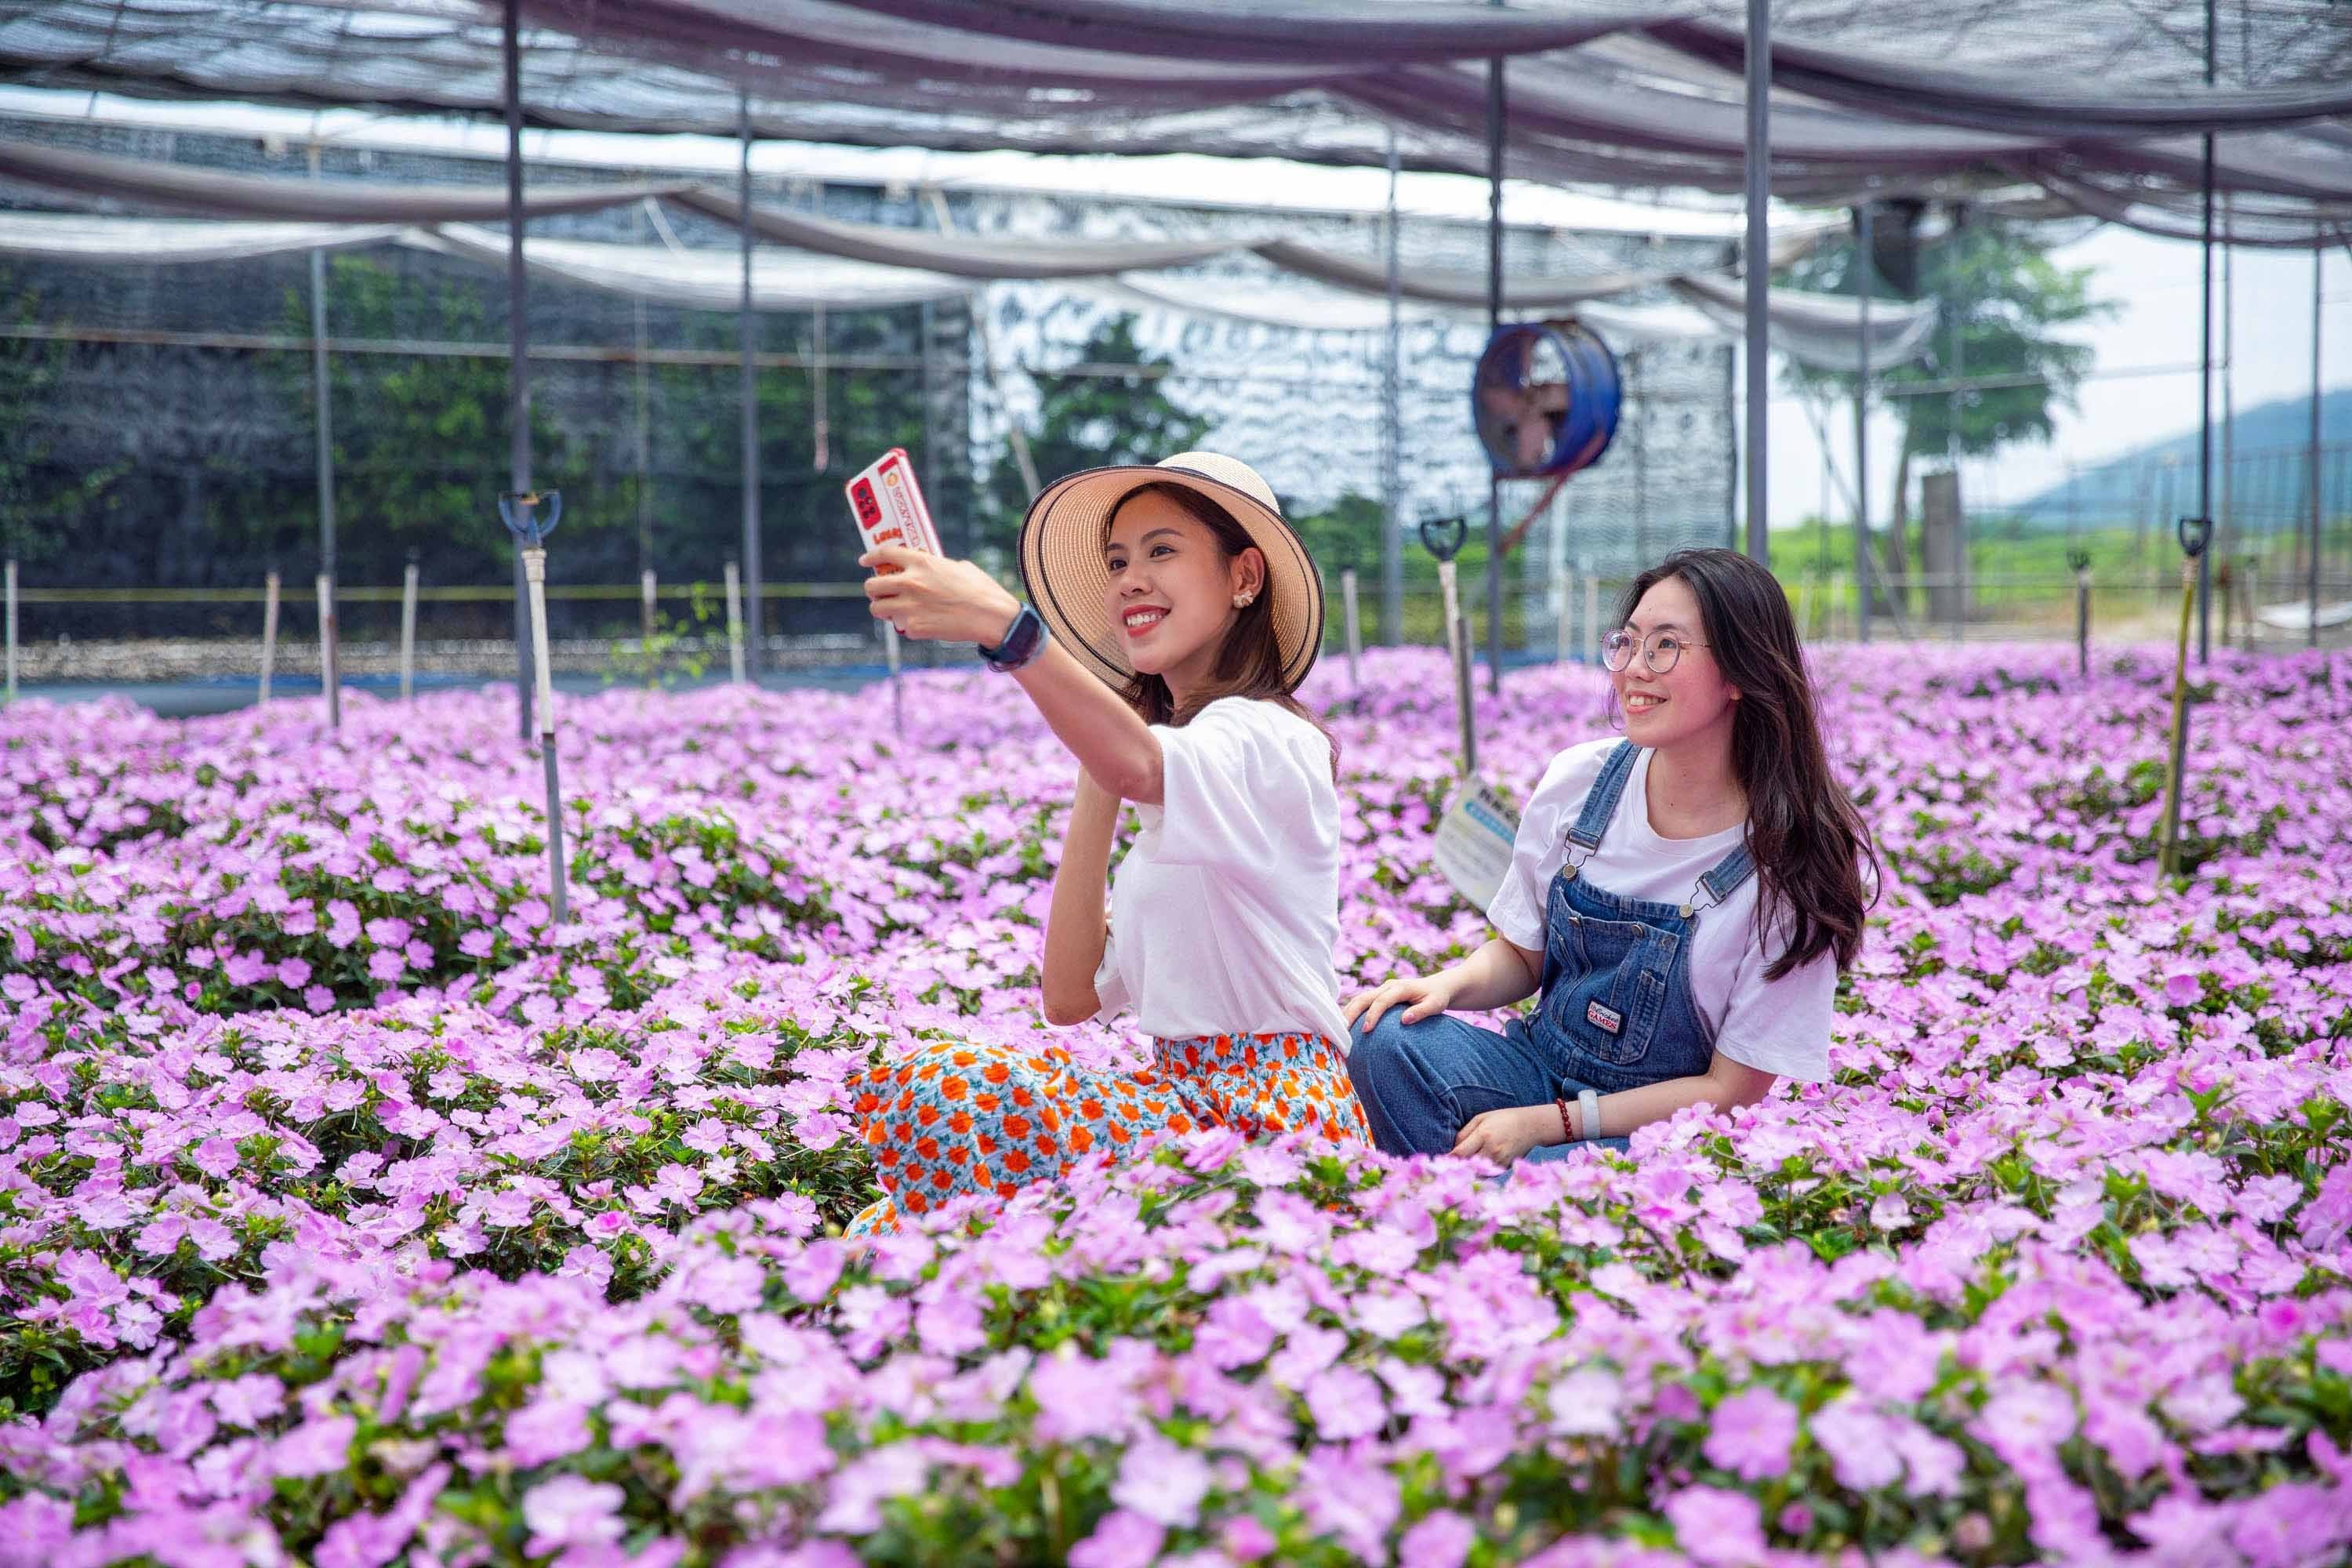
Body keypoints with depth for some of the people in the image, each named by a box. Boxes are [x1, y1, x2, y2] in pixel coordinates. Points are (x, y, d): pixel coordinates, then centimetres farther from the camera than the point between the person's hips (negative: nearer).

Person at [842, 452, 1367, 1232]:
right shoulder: (1176, 748, 22)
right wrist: (1095, 785, 7)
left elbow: (1141, 766, -33)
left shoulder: (1264, 737, -6)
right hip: (1188, 1098, 8)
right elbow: (1072, 996, 12)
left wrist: (1002, 625, -45)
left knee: (940, 1103, -24)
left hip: (1270, 1117, -8)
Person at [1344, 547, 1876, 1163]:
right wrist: (1452, 984, -12)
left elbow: (1731, 1090, -11)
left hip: (1661, 1133, -4)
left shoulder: (1794, 852, -15)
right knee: (1384, 1037, -25)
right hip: (1541, 1063, 5)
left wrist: (1548, 1123, -18)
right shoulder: (1579, 778, -4)